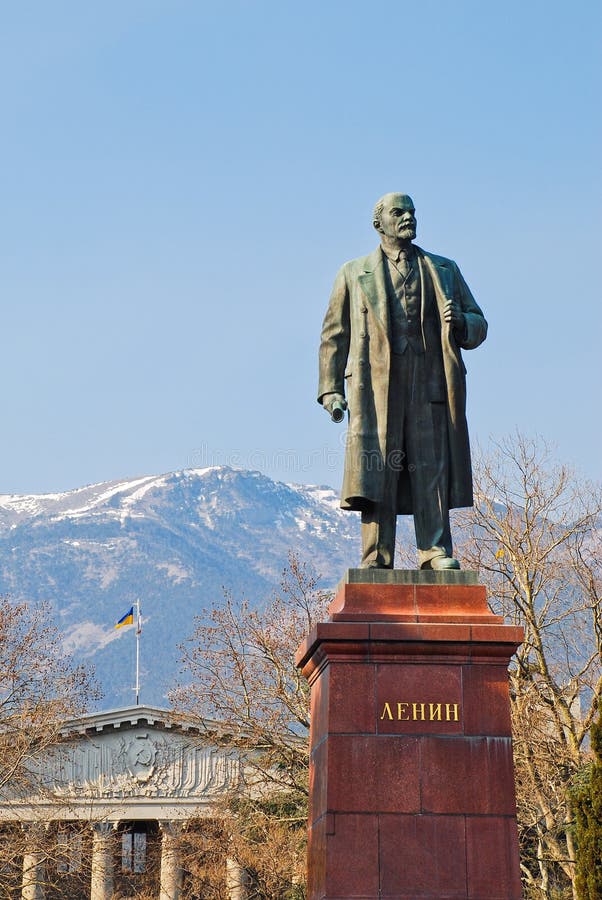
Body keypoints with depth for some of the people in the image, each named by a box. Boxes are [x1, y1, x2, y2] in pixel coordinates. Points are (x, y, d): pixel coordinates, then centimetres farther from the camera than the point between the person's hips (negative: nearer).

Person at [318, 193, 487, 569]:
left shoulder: (445, 271, 22)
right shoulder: (355, 274, 19)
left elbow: (479, 326, 19)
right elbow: (334, 336, 15)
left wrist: (461, 322, -6)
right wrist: (331, 389, 4)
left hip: (430, 386, 1)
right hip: (376, 386, -1)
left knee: (432, 470, -6)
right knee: (376, 474, -7)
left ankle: (436, 552, -4)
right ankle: (376, 560, -5)